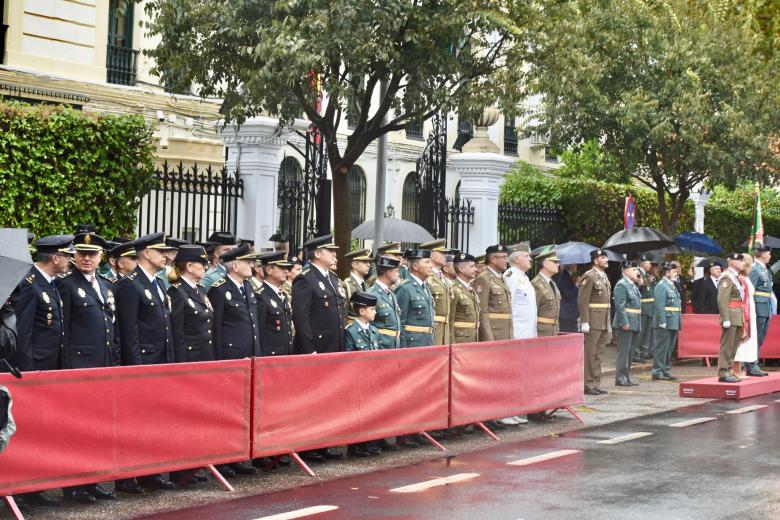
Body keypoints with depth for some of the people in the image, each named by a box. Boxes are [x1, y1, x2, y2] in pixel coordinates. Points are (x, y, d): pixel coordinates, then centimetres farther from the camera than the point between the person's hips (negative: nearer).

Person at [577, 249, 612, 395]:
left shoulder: (604, 276, 15)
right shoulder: (589, 276, -12)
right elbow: (582, 301, -16)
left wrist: (609, 324, 19)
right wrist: (584, 322, -21)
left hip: (604, 322, 8)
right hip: (593, 321, -8)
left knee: (598, 354, 12)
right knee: (590, 354, -3)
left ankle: (596, 384, 18)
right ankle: (588, 385, 2)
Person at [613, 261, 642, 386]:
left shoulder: (633, 285, 18)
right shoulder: (621, 285, -13)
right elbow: (620, 305, -20)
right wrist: (624, 323, -23)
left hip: (635, 324, 10)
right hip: (626, 324, -10)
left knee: (630, 352, 13)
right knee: (624, 351, -6)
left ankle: (627, 377, 19)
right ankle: (620, 379, -3)